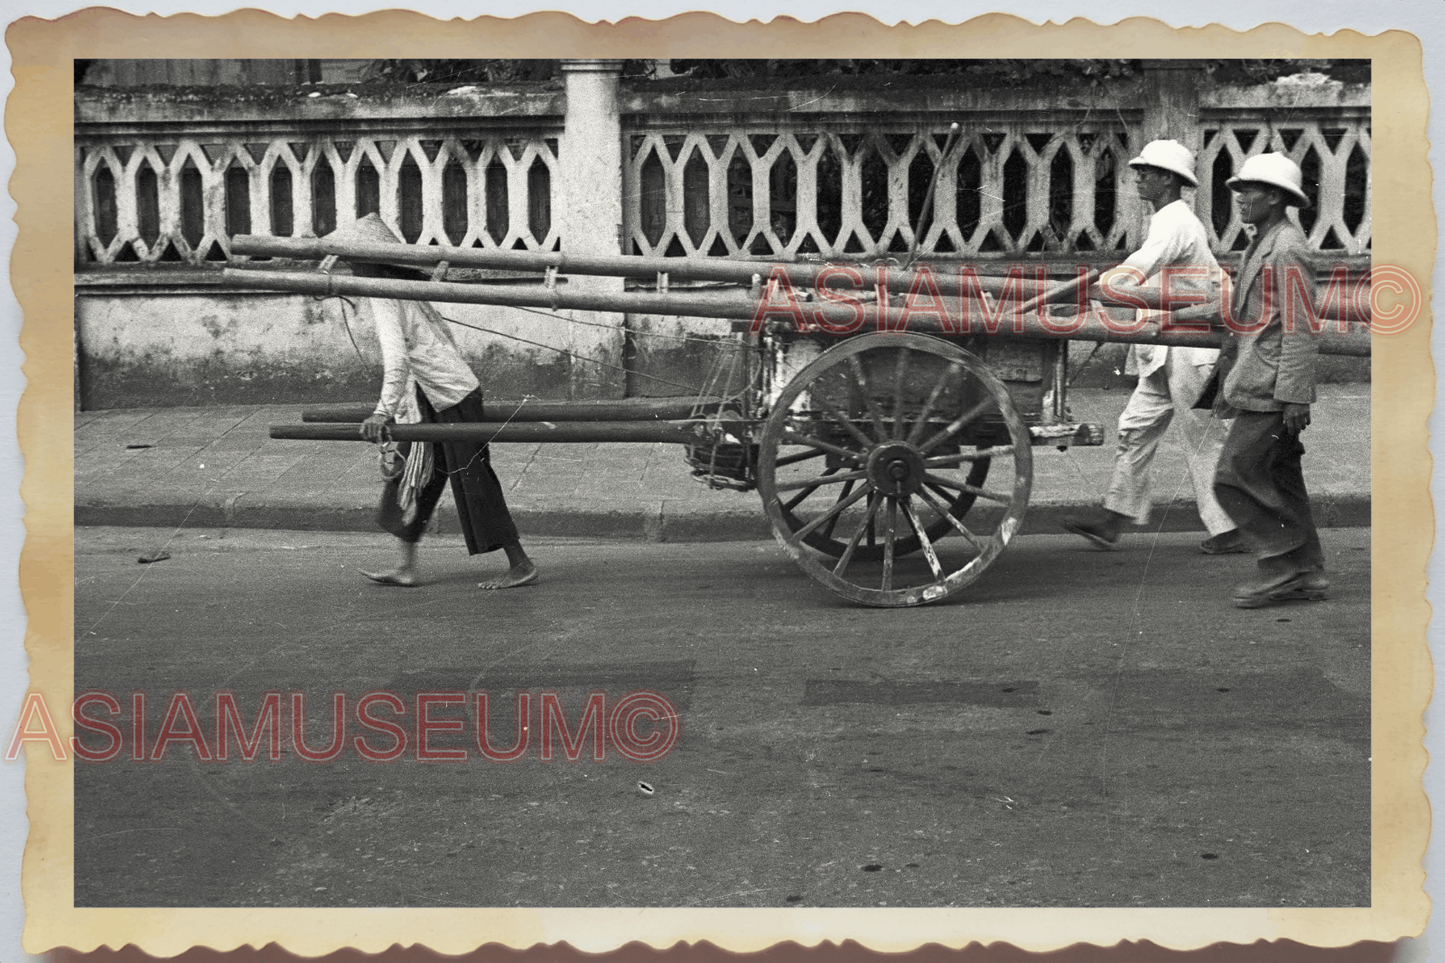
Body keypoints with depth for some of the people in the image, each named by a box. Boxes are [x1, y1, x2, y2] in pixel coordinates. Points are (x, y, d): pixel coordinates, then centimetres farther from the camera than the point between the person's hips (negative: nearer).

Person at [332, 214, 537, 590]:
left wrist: (384, 410, -38)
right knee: (415, 475, 12)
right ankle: (406, 566, 15)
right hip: (434, 402, 10)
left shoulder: (384, 299, -15)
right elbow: (444, 335, 23)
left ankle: (521, 565, 4)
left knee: (474, 484, -3)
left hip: (452, 399, -10)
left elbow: (396, 356, -30)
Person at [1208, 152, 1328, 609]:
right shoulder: (1259, 246, 18)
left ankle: (1283, 566, -3)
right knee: (1280, 481, 11)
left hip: (1272, 391, -10)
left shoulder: (1288, 249, -13)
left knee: (1235, 475, -10)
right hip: (1257, 387, 10)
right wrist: (1227, 381, 25)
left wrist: (1295, 395, -22)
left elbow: (1301, 327, -18)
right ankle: (1307, 576, 15)